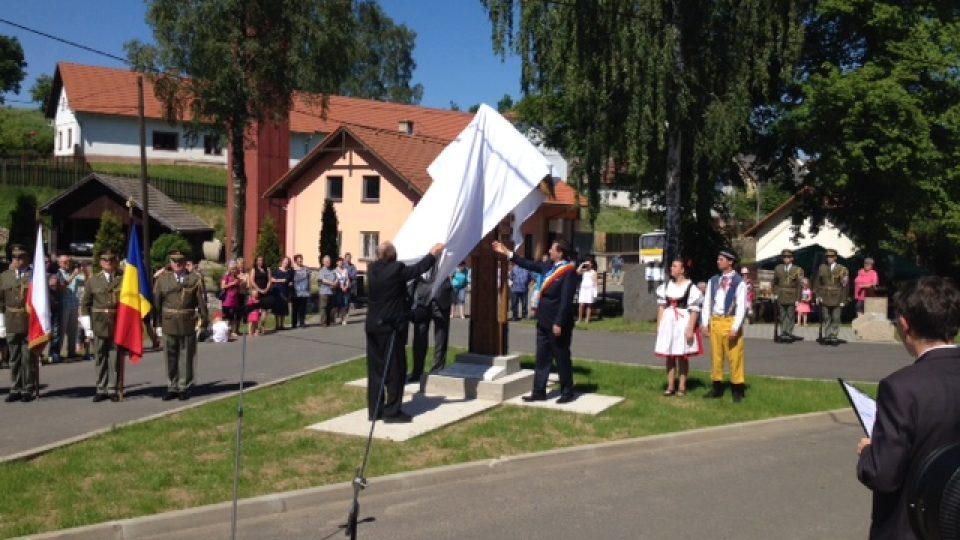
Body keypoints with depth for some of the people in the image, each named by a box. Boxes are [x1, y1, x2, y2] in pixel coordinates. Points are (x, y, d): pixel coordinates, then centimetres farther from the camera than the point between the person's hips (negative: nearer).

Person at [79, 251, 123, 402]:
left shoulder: (124, 279, 2)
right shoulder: (93, 280, 7)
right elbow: (85, 303, 9)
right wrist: (87, 324, 2)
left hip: (119, 323, -2)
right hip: (99, 323, 2)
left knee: (116, 357, 1)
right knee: (100, 357, 7)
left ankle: (113, 389, 10)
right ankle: (101, 389, 15)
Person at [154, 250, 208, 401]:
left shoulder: (195, 279, 1)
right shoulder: (163, 279, 5)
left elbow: (202, 302, 0)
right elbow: (156, 302, 9)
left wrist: (204, 320, -2)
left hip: (188, 325, -1)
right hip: (169, 324, 2)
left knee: (186, 357, 6)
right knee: (171, 357, 9)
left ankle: (184, 387, 16)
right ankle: (172, 387, 20)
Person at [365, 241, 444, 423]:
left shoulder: (372, 269, 3)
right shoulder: (397, 269, -14)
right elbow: (418, 269, -2)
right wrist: (433, 254, 12)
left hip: (372, 326, 7)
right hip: (389, 326, -7)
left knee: (375, 369, 12)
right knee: (395, 370, 2)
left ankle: (374, 410, 17)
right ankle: (392, 411, 3)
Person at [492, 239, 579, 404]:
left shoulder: (569, 271, -16)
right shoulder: (549, 266, 8)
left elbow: (566, 300, -19)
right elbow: (529, 264, 20)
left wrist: (559, 323, -21)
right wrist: (507, 253, 20)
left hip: (557, 322, -8)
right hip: (544, 320, 8)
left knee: (562, 358, 4)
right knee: (542, 358, 11)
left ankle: (568, 393, 16)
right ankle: (539, 392, 17)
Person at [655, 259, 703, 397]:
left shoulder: (691, 287, -8)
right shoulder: (666, 286, 10)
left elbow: (694, 311, -10)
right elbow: (661, 306, 12)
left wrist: (690, 329, -15)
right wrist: (659, 325, 7)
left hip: (683, 323, -5)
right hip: (668, 322, 5)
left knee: (682, 356, 2)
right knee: (669, 355, 7)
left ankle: (682, 387, 10)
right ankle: (670, 386, 14)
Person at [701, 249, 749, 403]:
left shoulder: (739, 283, -7)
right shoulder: (713, 281, 8)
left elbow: (741, 307, -10)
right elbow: (707, 303, 9)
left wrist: (735, 328, -16)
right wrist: (705, 323, 3)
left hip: (730, 321, -5)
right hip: (715, 321, 5)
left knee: (735, 357, -1)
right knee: (716, 356, 10)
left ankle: (738, 390, 8)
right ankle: (717, 388, 20)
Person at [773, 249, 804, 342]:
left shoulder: (797, 270, -5)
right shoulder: (778, 268, 5)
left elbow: (799, 285, -5)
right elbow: (775, 283, 14)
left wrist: (798, 299, -8)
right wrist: (775, 293, 5)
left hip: (792, 297, -3)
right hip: (781, 297, 3)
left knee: (790, 316, 2)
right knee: (782, 316, 7)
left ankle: (789, 334, 8)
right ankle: (783, 334, 12)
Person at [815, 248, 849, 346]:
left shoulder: (842, 269, -1)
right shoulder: (822, 268, 6)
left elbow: (844, 286, 0)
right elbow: (818, 283, 9)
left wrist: (843, 300, -3)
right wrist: (818, 295, 3)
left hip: (836, 298, -2)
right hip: (824, 298, 2)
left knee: (835, 319, 2)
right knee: (826, 318, 6)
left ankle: (834, 337, 8)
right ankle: (827, 337, 12)